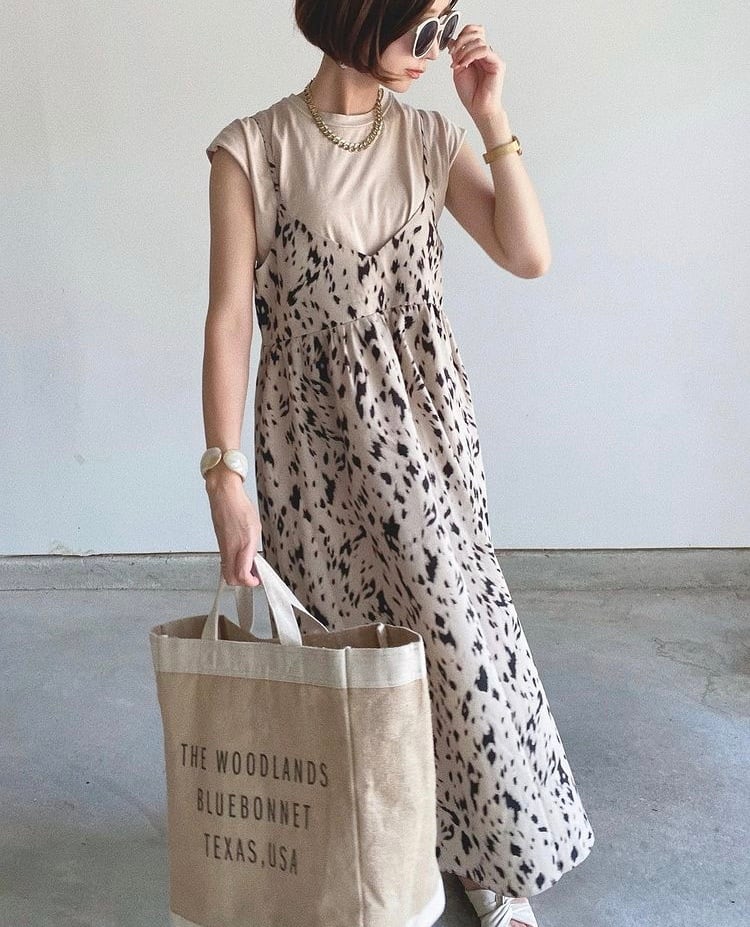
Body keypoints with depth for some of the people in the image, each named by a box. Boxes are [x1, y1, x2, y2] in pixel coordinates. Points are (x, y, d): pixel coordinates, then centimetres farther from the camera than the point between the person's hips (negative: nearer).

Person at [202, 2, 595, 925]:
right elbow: (229, 313, -9)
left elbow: (529, 256, -3)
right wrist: (225, 470, -13)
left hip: (422, 424, 3)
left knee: (456, 632, 5)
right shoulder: (250, 149, -6)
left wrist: (491, 119, -7)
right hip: (312, 439, -2)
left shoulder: (431, 139, 4)